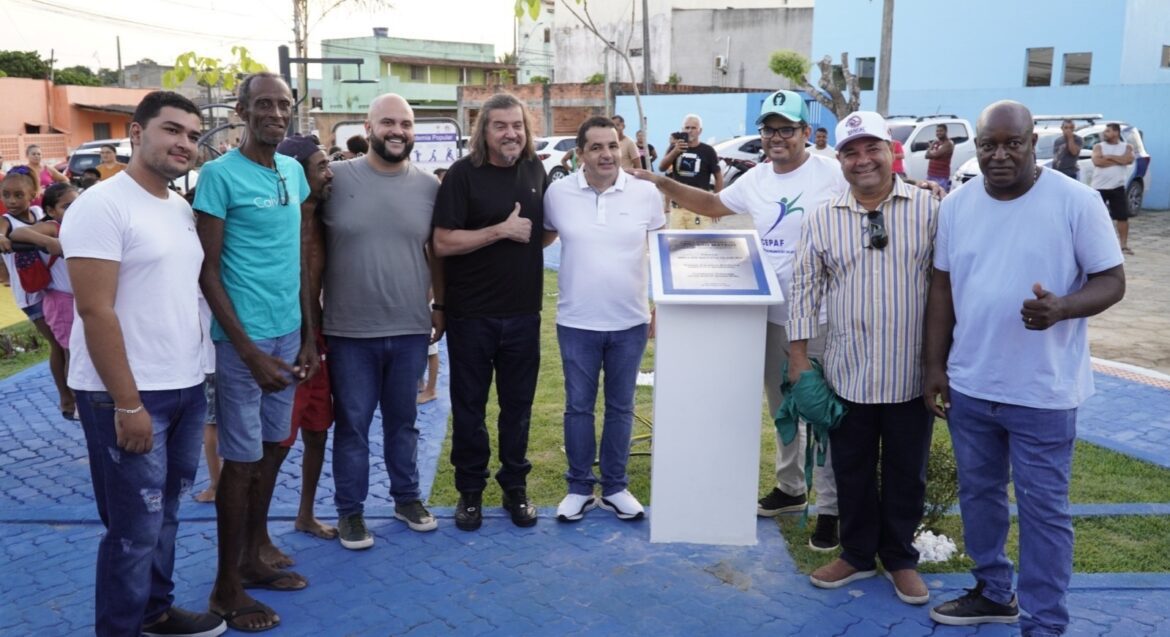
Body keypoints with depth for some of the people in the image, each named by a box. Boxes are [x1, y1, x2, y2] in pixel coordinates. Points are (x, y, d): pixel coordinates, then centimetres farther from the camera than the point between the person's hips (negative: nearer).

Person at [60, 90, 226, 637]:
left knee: (164, 516, 19)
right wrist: (128, 404, -19)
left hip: (186, 388, 8)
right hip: (127, 397, -8)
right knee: (135, 529, 2)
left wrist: (190, 375, 13)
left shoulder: (183, 210, 11)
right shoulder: (103, 205, -13)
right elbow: (95, 311, -18)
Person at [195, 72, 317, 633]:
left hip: (288, 332, 6)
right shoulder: (220, 175, -12)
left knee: (271, 449, 15)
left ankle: (252, 558, 31)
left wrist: (309, 334, 11)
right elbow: (208, 270, -13)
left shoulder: (293, 171, 8)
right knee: (242, 459, 2)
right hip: (243, 338, -6)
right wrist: (249, 351, -17)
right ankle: (226, 588, 18)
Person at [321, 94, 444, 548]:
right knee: (352, 424, 9)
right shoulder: (336, 178, -5)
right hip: (350, 331, -2)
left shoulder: (428, 186, 3)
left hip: (411, 329, 2)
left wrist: (440, 306, 10)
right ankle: (350, 510, 23)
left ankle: (407, 496, 33)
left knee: (403, 421, 17)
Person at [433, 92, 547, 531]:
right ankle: (470, 489, 24)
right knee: (469, 405, 9)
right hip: (471, 313, -3)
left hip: (523, 311, 4)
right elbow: (443, 243, -15)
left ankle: (515, 486, 28)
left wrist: (531, 232, -1)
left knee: (518, 404, 12)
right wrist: (502, 230, -18)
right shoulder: (463, 174, -9)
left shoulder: (536, 171, 6)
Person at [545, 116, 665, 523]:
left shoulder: (646, 193, -3)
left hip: (631, 323, 1)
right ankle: (580, 487, 26)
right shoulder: (558, 193, -4)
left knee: (621, 407, 12)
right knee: (578, 406, 10)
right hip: (576, 323, 0)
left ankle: (615, 487, 27)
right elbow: (542, 238, 14)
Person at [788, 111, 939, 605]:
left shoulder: (928, 209, -3)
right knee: (852, 472, 13)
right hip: (847, 373, 2)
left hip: (912, 373, -1)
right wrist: (799, 356, 2)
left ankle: (901, 559, 31)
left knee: (906, 473, 12)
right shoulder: (823, 219, 2)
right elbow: (805, 289, 5)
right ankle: (857, 554, 32)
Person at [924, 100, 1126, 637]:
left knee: (1042, 508, 5)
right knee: (978, 493, 18)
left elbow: (1112, 280, -7)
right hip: (968, 385, 5)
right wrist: (935, 364, 6)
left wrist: (1062, 307, -28)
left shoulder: (1076, 201, -10)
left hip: (1043, 392, -4)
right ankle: (993, 591, 38)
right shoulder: (957, 205, 2)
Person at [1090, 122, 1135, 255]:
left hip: (1118, 188, 1)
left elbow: (1129, 159, -15)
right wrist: (1119, 160, -10)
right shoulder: (1098, 147, 4)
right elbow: (1097, 161, -15)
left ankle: (1124, 245, 9)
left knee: (1123, 216, 1)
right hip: (1099, 187, -1)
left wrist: (1109, 156, -12)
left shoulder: (1127, 147, 6)